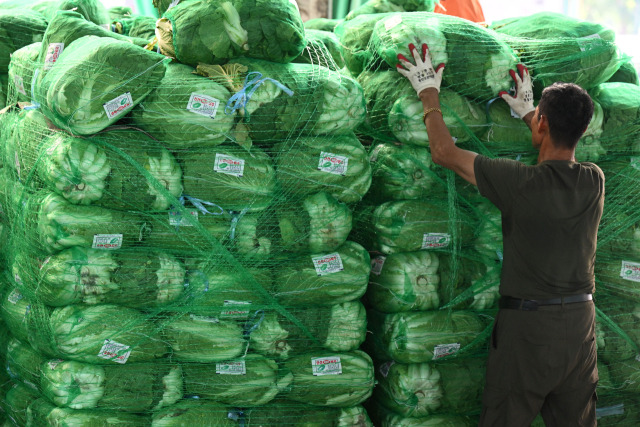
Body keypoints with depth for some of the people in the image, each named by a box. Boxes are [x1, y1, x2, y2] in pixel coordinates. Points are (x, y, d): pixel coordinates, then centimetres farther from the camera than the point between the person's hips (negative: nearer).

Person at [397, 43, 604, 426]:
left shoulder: (522, 183, -18)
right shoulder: (595, 181, -1)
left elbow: (444, 152, -10)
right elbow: (563, 159, 25)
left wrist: (429, 93, 4)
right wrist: (527, 111, 35)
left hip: (529, 326, -5)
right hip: (581, 324, 5)